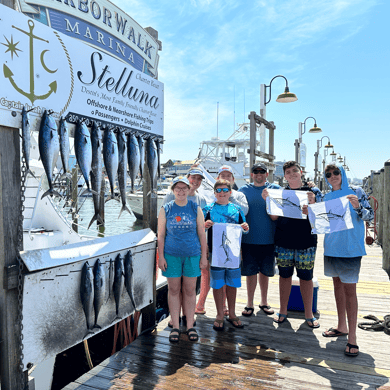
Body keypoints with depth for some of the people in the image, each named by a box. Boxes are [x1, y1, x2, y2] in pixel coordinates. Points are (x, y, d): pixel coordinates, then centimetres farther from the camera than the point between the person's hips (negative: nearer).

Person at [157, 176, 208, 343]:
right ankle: (175, 327, 20)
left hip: (192, 254, 1)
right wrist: (161, 257, -2)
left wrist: (204, 256, 3)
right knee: (173, 290, 7)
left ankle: (190, 326, 23)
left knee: (190, 290, 8)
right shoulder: (166, 209, 2)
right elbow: (160, 234, 2)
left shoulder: (196, 209, 3)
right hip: (172, 255, 0)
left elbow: (202, 234, 5)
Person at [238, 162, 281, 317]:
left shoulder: (275, 189, 6)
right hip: (249, 239, 0)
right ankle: (250, 303, 20)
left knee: (265, 272, 13)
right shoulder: (244, 190, 6)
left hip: (268, 239, 1)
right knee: (250, 272, 5)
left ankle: (264, 301, 30)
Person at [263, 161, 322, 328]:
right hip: (283, 241, 2)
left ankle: (309, 314, 21)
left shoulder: (313, 191, 3)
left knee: (306, 277, 6)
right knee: (284, 275, 10)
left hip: (306, 241, -1)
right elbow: (274, 217, 3)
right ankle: (283, 311, 25)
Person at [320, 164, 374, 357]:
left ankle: (352, 337, 3)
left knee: (349, 289, -5)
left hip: (351, 248, -5)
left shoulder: (355, 192, -4)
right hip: (331, 247, 5)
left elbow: (370, 215, -7)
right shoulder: (326, 197, 9)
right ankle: (342, 326, 29)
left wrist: (357, 207, -26)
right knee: (338, 285, 15)